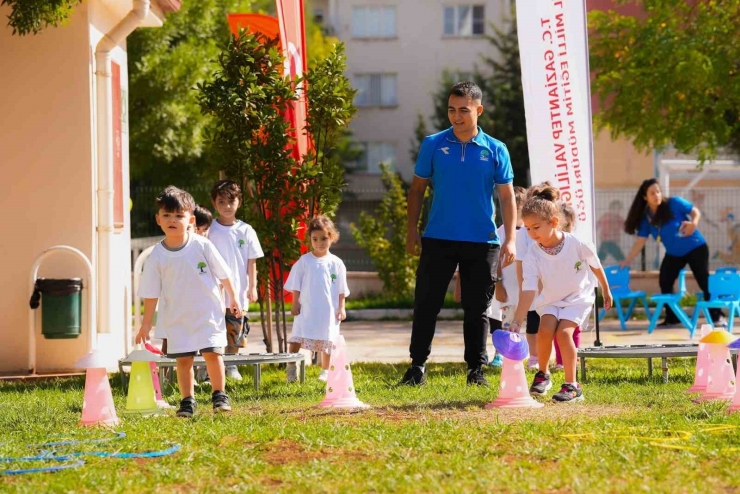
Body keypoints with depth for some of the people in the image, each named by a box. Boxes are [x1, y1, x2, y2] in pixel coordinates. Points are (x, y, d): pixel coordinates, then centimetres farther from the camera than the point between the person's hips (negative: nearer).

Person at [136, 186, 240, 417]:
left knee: (212, 353, -6)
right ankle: (187, 401, 11)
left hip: (208, 311, -1)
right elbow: (151, 293, 0)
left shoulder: (202, 245, -9)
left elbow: (222, 273, 3)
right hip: (177, 317, 1)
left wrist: (232, 298, 10)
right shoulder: (157, 256, -6)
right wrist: (146, 324, 1)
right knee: (183, 358, 1)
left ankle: (219, 396, 8)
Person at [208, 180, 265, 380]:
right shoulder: (209, 230, -1)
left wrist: (252, 287, 3)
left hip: (238, 293, 2)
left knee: (235, 331, 7)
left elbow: (251, 262, 7)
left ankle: (231, 366, 18)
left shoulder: (245, 231, 3)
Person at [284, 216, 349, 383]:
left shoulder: (336, 264, 2)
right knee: (296, 339, -11)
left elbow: (341, 290, 7)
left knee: (327, 343, 8)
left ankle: (325, 371, 21)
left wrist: (341, 308, 2)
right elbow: (296, 286, 4)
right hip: (306, 309, -1)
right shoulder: (304, 261, 0)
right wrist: (295, 304, -2)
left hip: (329, 311, 1)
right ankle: (291, 368, -1)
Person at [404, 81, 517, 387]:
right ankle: (417, 366, 7)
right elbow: (417, 188, 8)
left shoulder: (495, 151, 2)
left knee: (477, 309, 5)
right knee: (426, 304, 0)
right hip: (438, 239, 0)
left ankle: (476, 369, 13)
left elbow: (507, 197, 3)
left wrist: (510, 239, -6)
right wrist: (412, 230, 1)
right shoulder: (433, 145, 3)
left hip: (482, 242, 0)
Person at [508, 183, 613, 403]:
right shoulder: (533, 255, -21)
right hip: (550, 299, 3)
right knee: (545, 330, -20)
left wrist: (606, 291, 11)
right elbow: (528, 290, -26)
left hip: (578, 297, -2)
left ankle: (572, 385, -13)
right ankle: (543, 374, 6)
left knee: (564, 332, -22)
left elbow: (596, 266, -5)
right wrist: (517, 321, -36)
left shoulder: (578, 245, -25)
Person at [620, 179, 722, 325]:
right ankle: (672, 318, 10)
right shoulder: (646, 218, -5)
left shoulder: (674, 203, -16)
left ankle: (716, 315, 4)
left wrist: (693, 223, -32)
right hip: (674, 254, 5)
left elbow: (696, 212, -10)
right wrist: (627, 261, -5)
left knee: (704, 282, -5)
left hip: (695, 247, -5)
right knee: (665, 283, -1)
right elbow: (640, 241, -2)